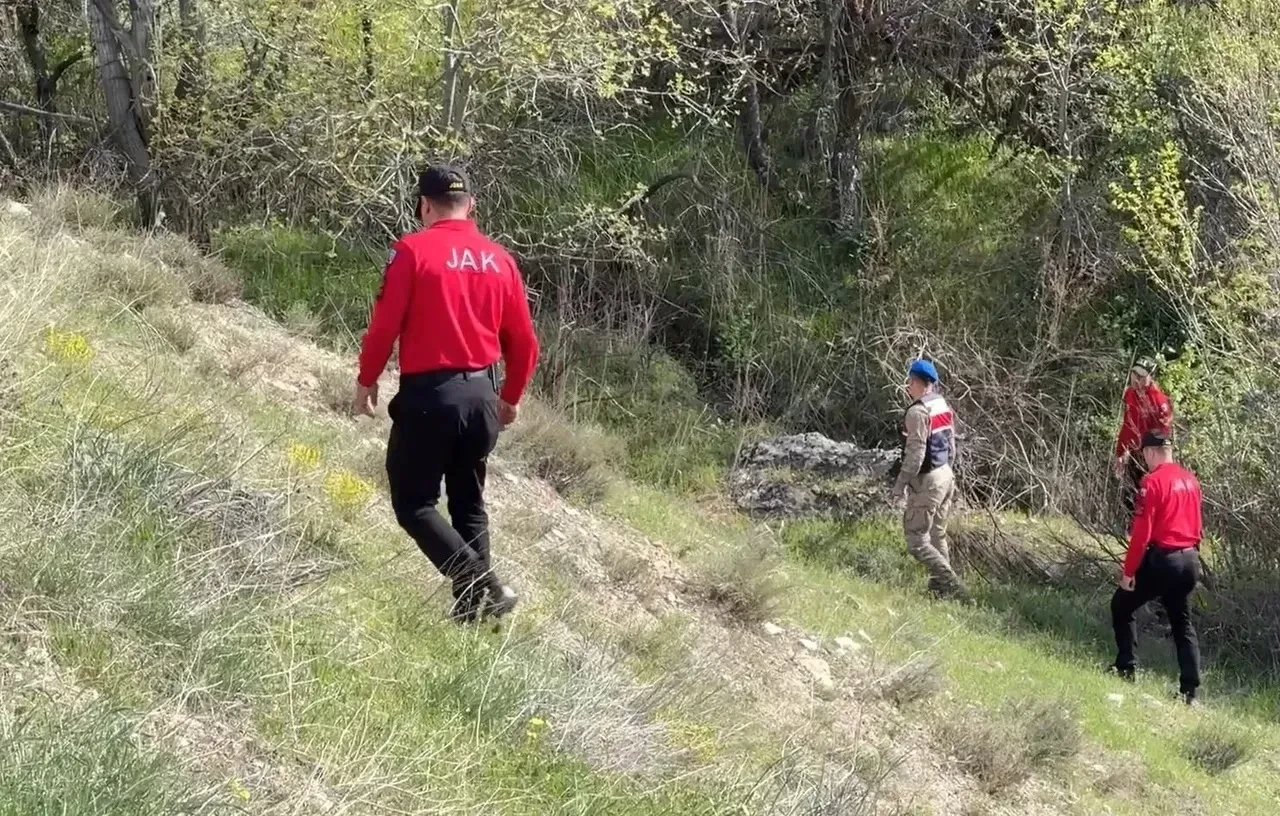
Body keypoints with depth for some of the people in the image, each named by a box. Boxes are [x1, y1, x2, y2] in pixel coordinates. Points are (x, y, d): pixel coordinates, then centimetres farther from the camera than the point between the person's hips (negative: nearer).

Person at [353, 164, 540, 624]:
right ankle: (475, 606, 15)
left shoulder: (412, 250, -8)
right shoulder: (498, 259, 7)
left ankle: (481, 587, -12)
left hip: (428, 395, -5)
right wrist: (511, 397, 25)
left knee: (413, 503, 2)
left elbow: (384, 324, -11)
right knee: (469, 503, 17)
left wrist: (367, 380, 4)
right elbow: (523, 341, 10)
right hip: (482, 396, 5)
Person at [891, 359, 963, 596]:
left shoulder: (918, 411, -20)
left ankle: (949, 581, -7)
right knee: (937, 535, 18)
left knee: (917, 540, -4)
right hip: (945, 475, 9)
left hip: (926, 481, -9)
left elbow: (915, 452, -23)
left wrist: (900, 483, -18)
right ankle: (942, 581, 22)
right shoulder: (943, 406, 8)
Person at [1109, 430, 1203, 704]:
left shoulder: (1153, 482, -14)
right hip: (1190, 560, 7)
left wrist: (1129, 571, -10)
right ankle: (1189, 689, 9)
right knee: (1182, 623, 15)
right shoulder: (1190, 480, 8)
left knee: (1121, 606, 14)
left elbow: (1142, 532, -16)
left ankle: (1126, 667, 10)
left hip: (1162, 560, -7)